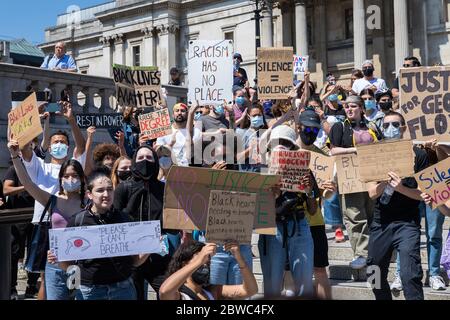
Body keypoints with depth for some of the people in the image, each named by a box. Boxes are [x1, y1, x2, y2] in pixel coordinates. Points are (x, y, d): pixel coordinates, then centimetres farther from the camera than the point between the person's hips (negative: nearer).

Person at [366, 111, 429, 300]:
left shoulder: (418, 155, -1)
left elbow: (423, 194, -4)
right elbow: (372, 193, -2)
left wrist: (401, 188, -21)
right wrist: (386, 181, -20)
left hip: (407, 222, -3)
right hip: (380, 222, 4)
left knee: (410, 275, -17)